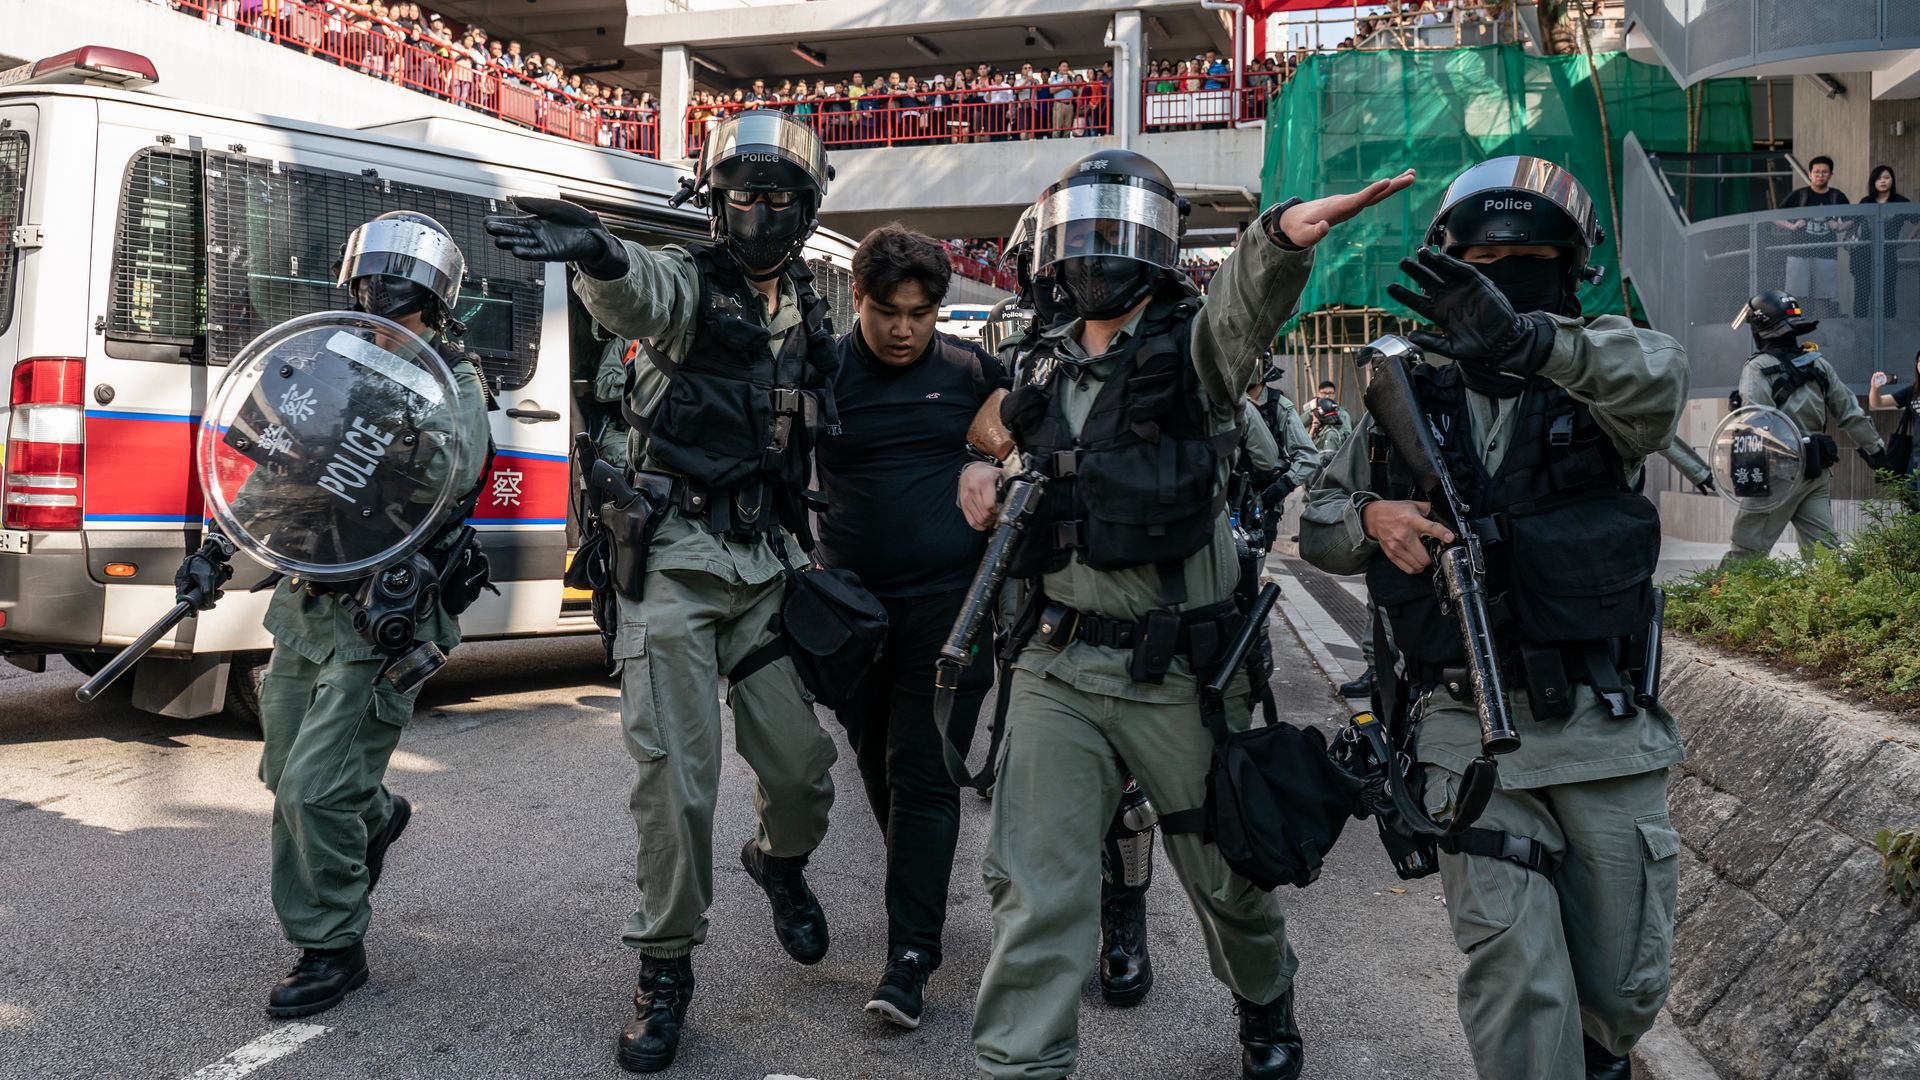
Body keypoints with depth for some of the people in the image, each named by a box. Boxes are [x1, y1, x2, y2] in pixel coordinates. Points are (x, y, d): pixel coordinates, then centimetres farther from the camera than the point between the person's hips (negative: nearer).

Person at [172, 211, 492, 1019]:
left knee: (315, 788, -9)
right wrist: (217, 551, 8)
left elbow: (452, 470, -28)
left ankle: (331, 949, 10)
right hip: (306, 606, 7)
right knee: (289, 774, 19)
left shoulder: (455, 386, -8)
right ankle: (376, 816, 50)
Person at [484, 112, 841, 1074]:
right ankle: (665, 970, 13)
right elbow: (640, 293, -30)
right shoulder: (690, 283, -4)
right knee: (677, 773, -5)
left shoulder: (810, 312, 13)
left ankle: (781, 862, 42)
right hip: (675, 559, -4)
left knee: (801, 766, 6)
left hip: (765, 563, 4)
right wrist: (601, 256, -54)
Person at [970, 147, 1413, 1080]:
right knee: (1036, 884, 1)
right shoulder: (1043, 369, 10)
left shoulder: (1195, 345, -5)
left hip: (1177, 670, -3)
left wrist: (1284, 233, -51)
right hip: (1056, 666, 3)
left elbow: (1251, 296, -30)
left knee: (1224, 872, 15)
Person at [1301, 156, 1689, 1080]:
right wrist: (1371, 518, -9)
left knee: (1627, 985, 12)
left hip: (1604, 723, 0)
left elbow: (1656, 379, -22)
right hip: (1470, 726, 0)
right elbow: (1316, 526, 15)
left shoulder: (1596, 372, 3)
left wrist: (1526, 337, -42)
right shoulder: (1407, 397, 8)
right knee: (1515, 982, -8)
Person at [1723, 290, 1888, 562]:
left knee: (1747, 550, -2)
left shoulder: (1758, 369, -8)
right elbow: (1851, 412, 13)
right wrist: (1876, 450, 19)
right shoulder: (1819, 364, 12)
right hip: (1817, 472, 6)